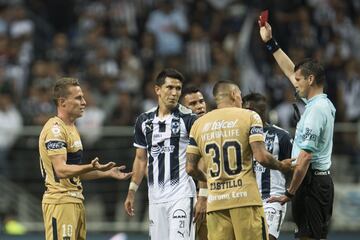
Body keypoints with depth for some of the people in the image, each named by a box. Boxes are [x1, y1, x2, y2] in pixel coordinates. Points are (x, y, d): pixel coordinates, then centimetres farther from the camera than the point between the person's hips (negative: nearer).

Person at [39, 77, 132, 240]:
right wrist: (91, 167, -37)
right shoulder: (55, 129, -14)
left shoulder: (71, 128, 19)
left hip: (76, 202, 10)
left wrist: (109, 173, 22)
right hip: (60, 202, -10)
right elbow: (61, 170, -24)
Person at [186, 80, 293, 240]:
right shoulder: (249, 117, 0)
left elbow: (190, 169, 9)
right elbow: (261, 157, -9)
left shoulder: (198, 124, 11)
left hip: (215, 202, 4)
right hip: (245, 197, -4)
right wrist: (282, 166, 10)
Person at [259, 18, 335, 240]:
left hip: (311, 180, -10)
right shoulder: (323, 103, 14)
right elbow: (290, 71, 27)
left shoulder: (316, 110, -15)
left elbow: (305, 157, -20)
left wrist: (290, 193, -18)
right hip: (322, 179, 10)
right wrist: (270, 43, 30)